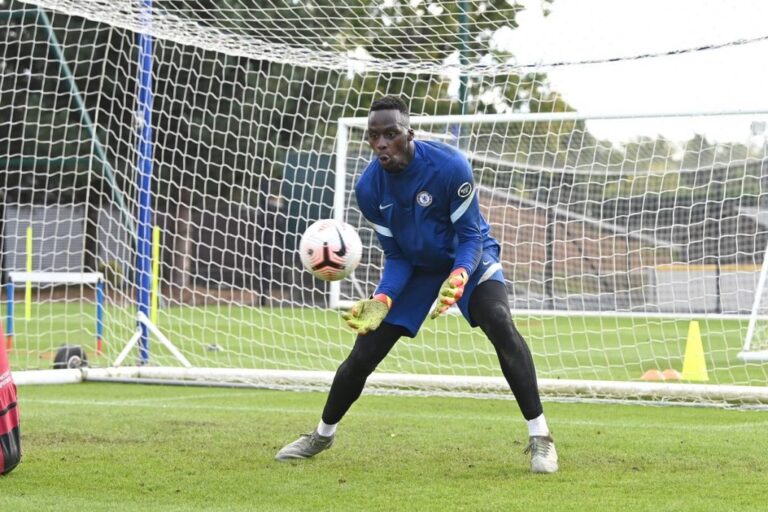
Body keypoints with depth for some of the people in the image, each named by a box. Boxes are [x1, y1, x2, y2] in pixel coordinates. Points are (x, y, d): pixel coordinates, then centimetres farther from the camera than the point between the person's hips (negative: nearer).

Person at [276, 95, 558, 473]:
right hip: (415, 266, 3)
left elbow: (471, 237, -24)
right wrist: (381, 301, -27)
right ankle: (323, 434, 26)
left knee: (500, 325, -31)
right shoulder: (368, 188, -18)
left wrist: (457, 279, -45)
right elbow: (396, 256, -9)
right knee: (364, 352, 0)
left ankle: (540, 438, -26)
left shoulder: (450, 166, -30)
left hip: (466, 258, -3)